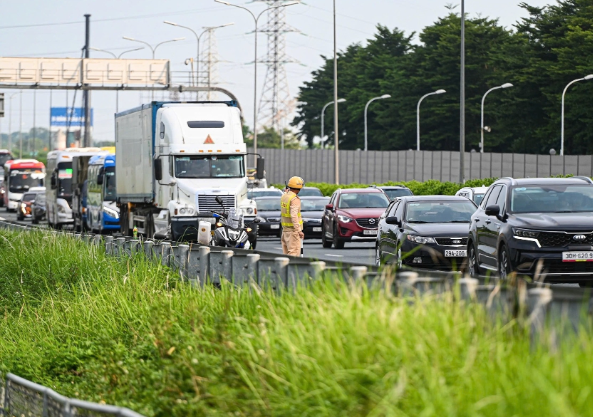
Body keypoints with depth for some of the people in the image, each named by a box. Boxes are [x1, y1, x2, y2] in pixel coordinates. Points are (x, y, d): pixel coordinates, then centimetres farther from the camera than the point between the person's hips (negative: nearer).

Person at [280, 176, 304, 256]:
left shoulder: (284, 196, 8)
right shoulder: (295, 199, -17)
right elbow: (294, 215, -25)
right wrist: (299, 230, -27)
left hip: (285, 229, 9)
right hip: (293, 230, -9)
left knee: (286, 253, 13)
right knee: (294, 253, -9)